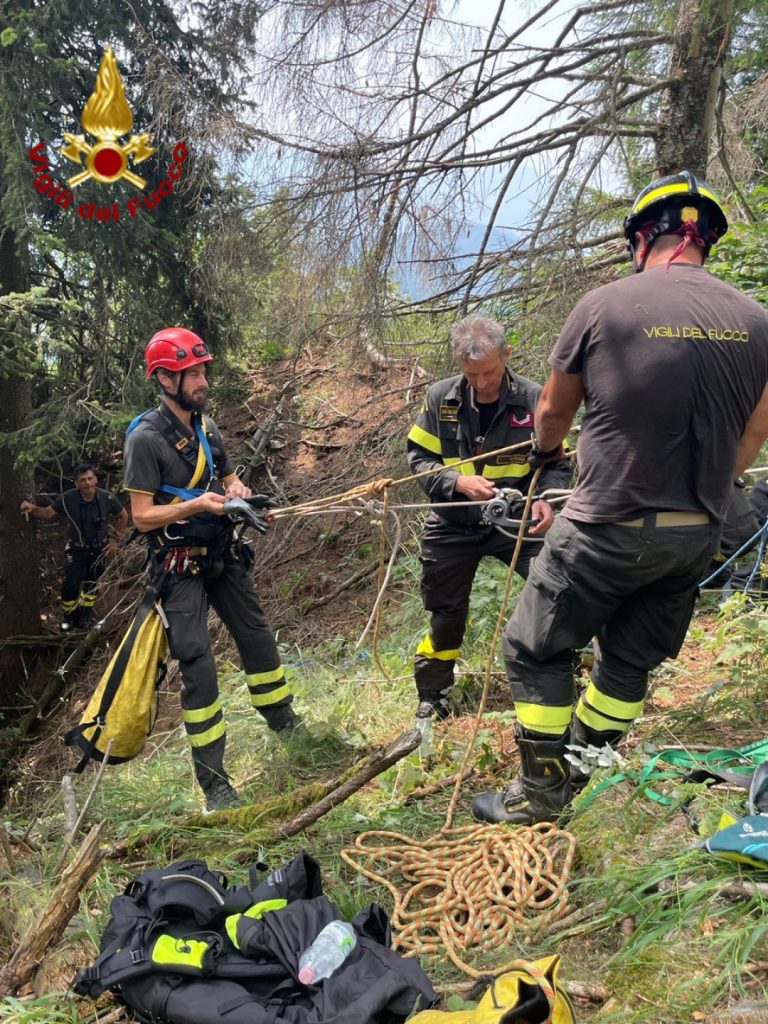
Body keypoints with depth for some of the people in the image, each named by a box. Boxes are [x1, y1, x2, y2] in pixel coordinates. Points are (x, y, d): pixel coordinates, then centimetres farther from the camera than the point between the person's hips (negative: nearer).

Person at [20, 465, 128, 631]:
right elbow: (48, 512, -10)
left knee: (91, 583, 15)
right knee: (70, 585, -6)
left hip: (99, 548, 1)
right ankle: (69, 615, 21)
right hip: (76, 548, -1)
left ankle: (85, 614, 39)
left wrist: (116, 539, -2)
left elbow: (123, 516, -3)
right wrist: (33, 508, -31)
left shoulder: (108, 498, -22)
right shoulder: (67, 498, -23)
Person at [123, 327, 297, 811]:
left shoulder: (206, 425, 6)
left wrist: (237, 490, -4)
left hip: (224, 553, 7)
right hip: (180, 566, -7)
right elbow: (143, 517, -16)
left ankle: (288, 728, 35)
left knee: (258, 638, 14)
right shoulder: (147, 438, -15)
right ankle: (214, 781, 3)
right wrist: (199, 503, -27)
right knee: (198, 663, -8)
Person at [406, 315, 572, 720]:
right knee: (446, 614, 12)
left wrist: (546, 497, -24)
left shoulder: (533, 399, -11)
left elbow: (557, 463, -3)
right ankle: (431, 695, 34)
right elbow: (418, 458, -3)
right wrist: (458, 482, -21)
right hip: (453, 525, 1)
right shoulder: (440, 397, -7)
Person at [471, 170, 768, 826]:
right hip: (697, 536, 6)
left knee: (535, 650, 11)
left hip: (608, 527, -5)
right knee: (630, 662, 20)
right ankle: (586, 782, 34)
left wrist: (544, 451, 25)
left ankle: (542, 794, 18)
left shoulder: (604, 307, -11)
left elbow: (553, 411, 2)